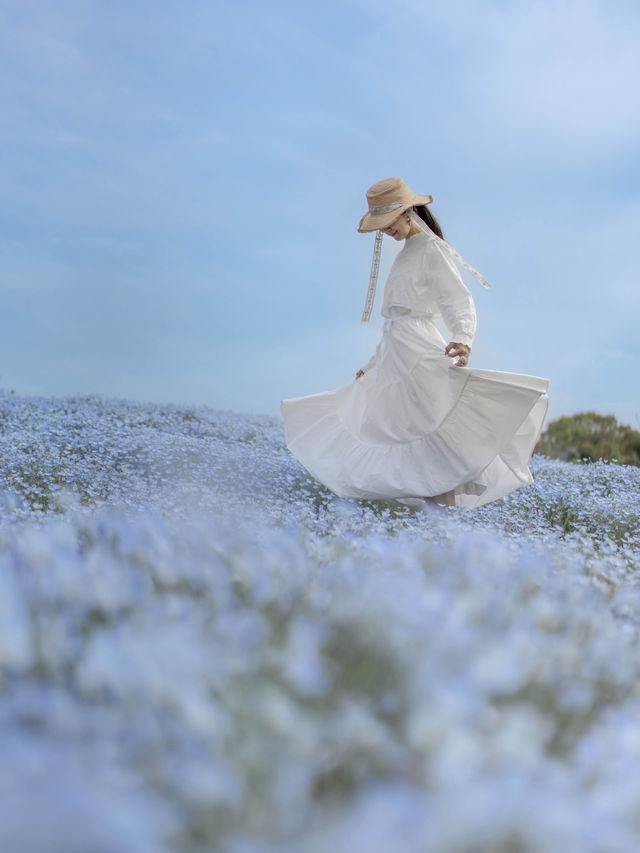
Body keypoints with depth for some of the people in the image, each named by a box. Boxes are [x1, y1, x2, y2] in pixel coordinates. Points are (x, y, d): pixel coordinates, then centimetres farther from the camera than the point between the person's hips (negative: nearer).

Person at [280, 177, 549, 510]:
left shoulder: (432, 250, -4)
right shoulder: (404, 255, 22)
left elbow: (459, 302, -15)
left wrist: (462, 339, -35)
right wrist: (372, 364, 28)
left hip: (419, 352, -9)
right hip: (393, 355, 9)